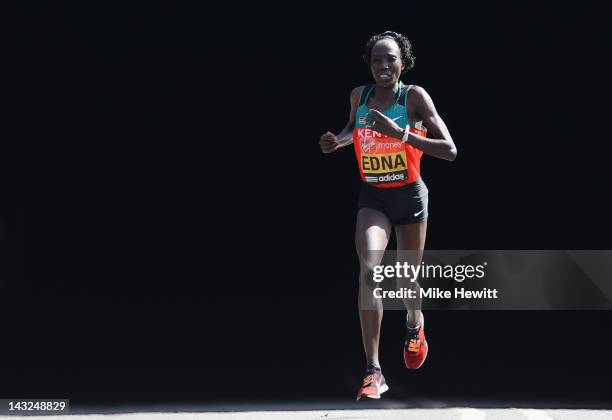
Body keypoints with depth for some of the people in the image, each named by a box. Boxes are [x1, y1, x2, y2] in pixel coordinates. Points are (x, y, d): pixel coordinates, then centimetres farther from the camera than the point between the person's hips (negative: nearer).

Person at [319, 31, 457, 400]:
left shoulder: (415, 96, -13)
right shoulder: (359, 95, -1)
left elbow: (449, 150, -19)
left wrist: (400, 133, -29)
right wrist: (338, 141, 0)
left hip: (410, 196, -1)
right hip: (372, 198, 1)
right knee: (369, 269, -22)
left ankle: (415, 325, 53)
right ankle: (373, 371, -25)